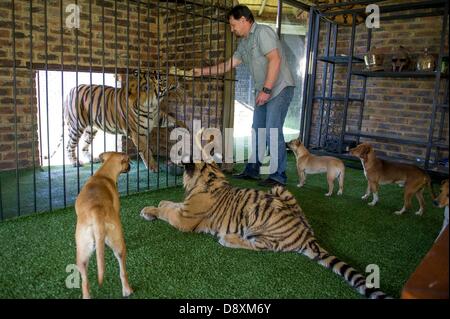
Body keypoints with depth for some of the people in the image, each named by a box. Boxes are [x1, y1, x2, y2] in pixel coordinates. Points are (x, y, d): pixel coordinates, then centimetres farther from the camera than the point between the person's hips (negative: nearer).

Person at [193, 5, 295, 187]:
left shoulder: (262, 32, -10)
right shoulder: (244, 43, 16)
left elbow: (275, 59, -21)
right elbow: (229, 65, 20)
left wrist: (266, 89, -24)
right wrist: (203, 71, 16)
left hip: (279, 89, -9)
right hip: (263, 92, 9)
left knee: (273, 132, -12)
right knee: (257, 131, 9)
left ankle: (278, 176, -4)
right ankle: (252, 170, 18)